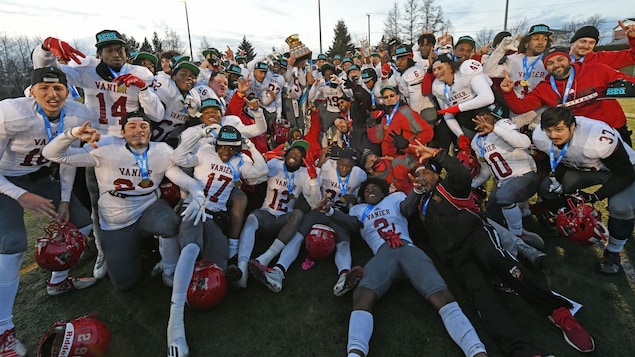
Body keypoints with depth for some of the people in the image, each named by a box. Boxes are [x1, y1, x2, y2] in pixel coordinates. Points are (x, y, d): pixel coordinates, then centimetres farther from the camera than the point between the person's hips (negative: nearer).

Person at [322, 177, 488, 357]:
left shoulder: (395, 197, 32)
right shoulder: (358, 209, 33)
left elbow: (408, 208, 13)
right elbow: (351, 224, 15)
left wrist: (417, 191, -9)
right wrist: (330, 211, -3)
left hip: (408, 249, 1)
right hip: (382, 255, 0)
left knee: (441, 295, -23)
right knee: (364, 295, -32)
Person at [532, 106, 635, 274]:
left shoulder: (599, 137, -39)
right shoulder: (540, 137, -23)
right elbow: (556, 161, -1)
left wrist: (594, 197, -32)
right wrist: (555, 177, -20)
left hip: (618, 170, -5)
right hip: (582, 169, 5)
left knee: (621, 207, -29)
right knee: (546, 189, -12)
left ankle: (613, 252, -1)